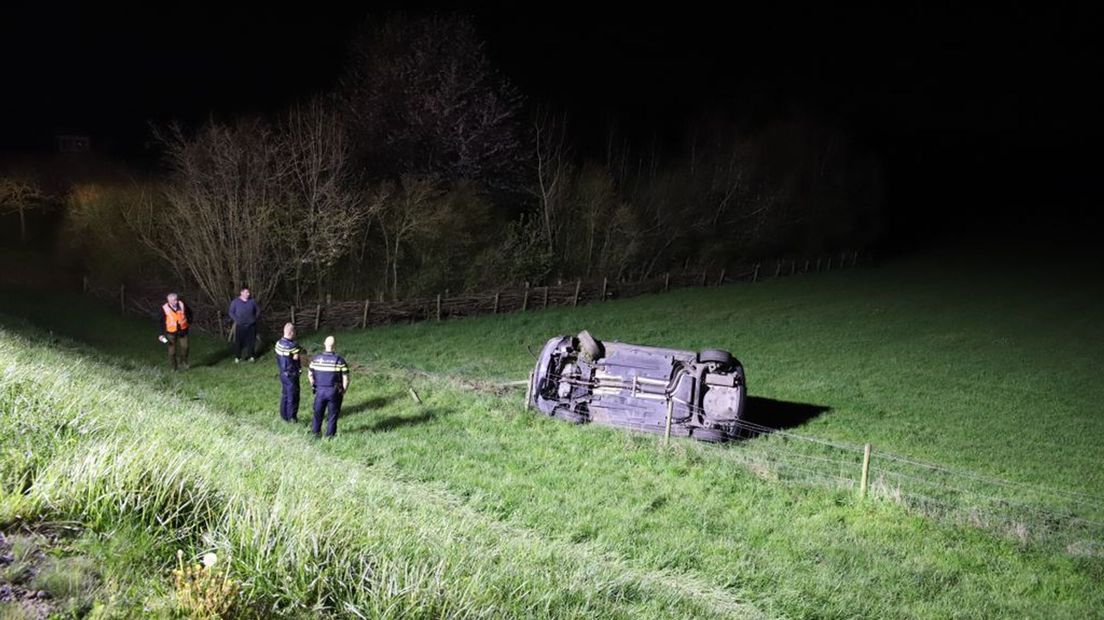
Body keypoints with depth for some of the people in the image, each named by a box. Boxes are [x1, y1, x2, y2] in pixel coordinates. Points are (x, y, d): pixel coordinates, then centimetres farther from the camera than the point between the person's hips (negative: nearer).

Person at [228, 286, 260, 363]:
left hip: (251, 325, 2)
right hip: (240, 326, -2)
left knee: (251, 341, 6)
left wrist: (256, 318, 6)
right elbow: (231, 312, 0)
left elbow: (258, 309, 17)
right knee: (238, 342, -3)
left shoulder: (252, 301, 3)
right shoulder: (235, 302, -3)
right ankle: (237, 357, 7)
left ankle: (250, 356, 18)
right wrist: (236, 320, -11)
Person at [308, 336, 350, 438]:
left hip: (320, 391, 3)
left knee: (318, 412, 20)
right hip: (334, 392, -3)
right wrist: (343, 392, 2)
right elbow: (346, 379, -12)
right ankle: (330, 434, 19)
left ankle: (315, 432, 33)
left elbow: (310, 374, 7)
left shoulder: (316, 359, -4)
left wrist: (314, 386, 20)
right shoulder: (340, 360, -13)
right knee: (333, 414, 12)